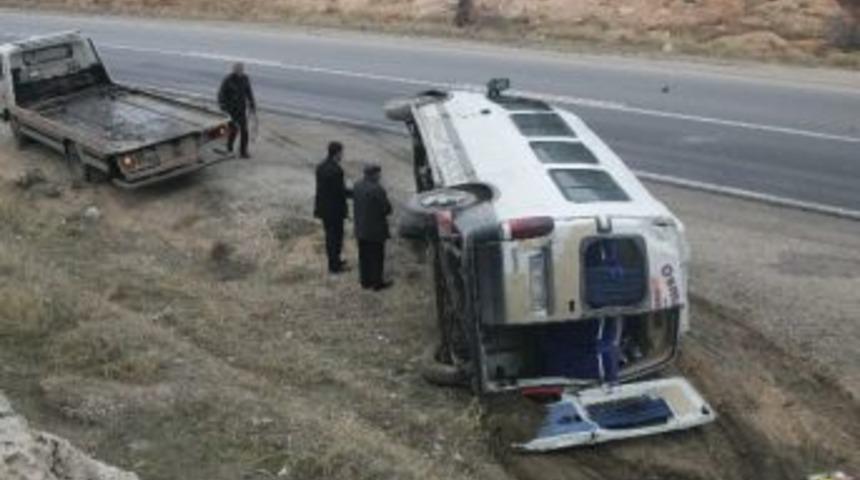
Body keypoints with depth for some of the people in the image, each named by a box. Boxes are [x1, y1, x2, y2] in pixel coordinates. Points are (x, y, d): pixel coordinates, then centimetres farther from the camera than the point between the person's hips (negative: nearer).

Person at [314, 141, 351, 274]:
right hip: (335, 209, -8)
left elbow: (320, 187, 7)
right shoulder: (336, 170, -24)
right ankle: (334, 266, 15)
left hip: (324, 207, 8)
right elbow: (341, 190, -22)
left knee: (330, 235, 20)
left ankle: (334, 261, 33)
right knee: (336, 237, 6)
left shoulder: (320, 167, 2)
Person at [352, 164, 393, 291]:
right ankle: (377, 282, 15)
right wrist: (383, 212, 2)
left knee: (364, 256, 16)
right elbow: (386, 208, -19)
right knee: (377, 257, 6)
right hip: (375, 230, -7)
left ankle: (365, 281, 25)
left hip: (361, 229, 7)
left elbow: (355, 204, 7)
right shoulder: (377, 190, -25)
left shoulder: (357, 186, -1)